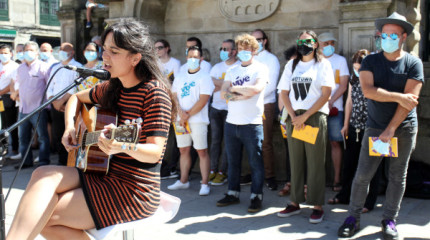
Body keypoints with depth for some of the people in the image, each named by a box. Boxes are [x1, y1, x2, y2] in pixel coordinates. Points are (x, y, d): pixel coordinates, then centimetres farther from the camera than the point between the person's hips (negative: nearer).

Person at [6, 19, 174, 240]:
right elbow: (76, 98, 26)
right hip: (106, 176, 8)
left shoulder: (154, 92, -15)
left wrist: (124, 146, -41)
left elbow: (155, 152, -21)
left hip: (136, 191, -8)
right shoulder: (111, 89, 8)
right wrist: (69, 127, 7)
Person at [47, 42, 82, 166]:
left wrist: (62, 101, -13)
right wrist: (55, 101, -3)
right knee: (56, 135, 7)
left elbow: (75, 87, -12)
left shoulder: (77, 67, 0)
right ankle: (62, 161, 19)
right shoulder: (55, 67, 20)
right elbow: (49, 88, 15)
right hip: (56, 106, 6)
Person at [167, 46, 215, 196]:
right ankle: (183, 181, 22)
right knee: (183, 150, 11)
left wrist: (188, 115, -12)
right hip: (180, 120, 5)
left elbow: (203, 100, -11)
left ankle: (205, 184, 1)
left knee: (202, 151, -4)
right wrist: (181, 113, -10)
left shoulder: (204, 77, -2)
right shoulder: (180, 78, 15)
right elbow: (174, 97, 8)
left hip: (198, 120, -5)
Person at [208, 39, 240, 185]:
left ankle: (222, 172, 6)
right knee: (215, 140, 7)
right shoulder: (217, 67, 15)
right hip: (215, 108, 5)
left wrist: (218, 83, -10)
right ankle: (213, 170, 14)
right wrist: (227, 84, -7)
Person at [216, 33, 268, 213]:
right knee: (233, 161, 12)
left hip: (251, 124, -5)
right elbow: (223, 93, 5)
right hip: (231, 122, 5)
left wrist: (234, 88, -5)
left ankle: (256, 196, 10)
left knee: (255, 162, 1)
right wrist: (243, 94, -12)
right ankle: (233, 193, 23)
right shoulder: (232, 71, 16)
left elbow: (256, 89, -17)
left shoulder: (261, 69, 0)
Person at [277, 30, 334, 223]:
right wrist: (293, 116, -4)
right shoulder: (291, 65, 15)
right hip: (294, 118, 4)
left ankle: (317, 206, 3)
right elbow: (284, 93, 10)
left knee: (315, 163, -2)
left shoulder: (322, 64, 3)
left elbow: (326, 94, -5)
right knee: (295, 162, 7)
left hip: (315, 117, -4)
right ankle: (295, 202, 15)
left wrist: (305, 116, -11)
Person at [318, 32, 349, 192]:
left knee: (335, 142, -1)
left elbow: (343, 85, 0)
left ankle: (337, 179, 4)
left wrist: (330, 102, -10)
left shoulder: (340, 60, 7)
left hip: (334, 108, -1)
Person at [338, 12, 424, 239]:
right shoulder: (370, 61, 2)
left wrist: (391, 129, -16)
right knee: (362, 175, -1)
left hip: (404, 128, 0)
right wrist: (398, 96, -17)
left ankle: (389, 220, 20)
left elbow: (410, 99, -11)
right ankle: (353, 217, 13)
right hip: (375, 127, 0)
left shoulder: (413, 63, -2)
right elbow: (368, 90, -14)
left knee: (397, 176, 7)